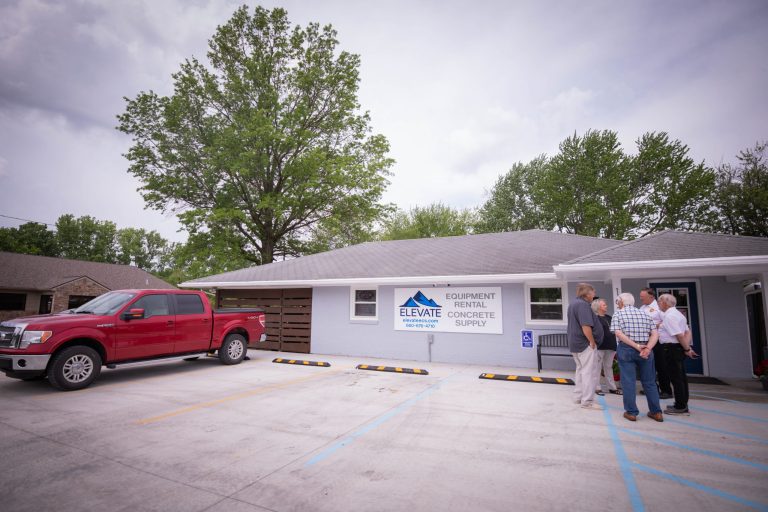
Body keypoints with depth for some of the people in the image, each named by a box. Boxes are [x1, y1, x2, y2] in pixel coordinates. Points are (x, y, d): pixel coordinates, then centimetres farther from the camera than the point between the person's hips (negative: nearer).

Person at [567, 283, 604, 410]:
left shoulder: (573, 304, 15)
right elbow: (586, 326, -27)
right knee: (589, 372, -3)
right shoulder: (583, 304, -18)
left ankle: (578, 396, 24)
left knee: (580, 370, 18)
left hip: (575, 343, 10)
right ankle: (587, 401, 1)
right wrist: (592, 342, -16)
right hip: (585, 344, -10)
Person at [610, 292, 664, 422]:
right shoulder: (644, 314, 12)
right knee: (649, 382, 14)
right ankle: (656, 412, 20)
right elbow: (655, 334, 1)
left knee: (628, 381, 2)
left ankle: (631, 412, 7)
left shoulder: (618, 314, 0)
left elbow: (618, 333, -14)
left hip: (626, 349, -4)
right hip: (645, 350, 4)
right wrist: (648, 348, -10)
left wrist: (637, 346, -14)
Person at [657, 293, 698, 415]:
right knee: (680, 376, 15)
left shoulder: (669, 316, -18)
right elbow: (686, 332, 15)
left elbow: (679, 335, -22)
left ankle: (680, 407, 4)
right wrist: (688, 347, 10)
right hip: (679, 348, 10)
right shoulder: (676, 313, 14)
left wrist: (687, 349, -13)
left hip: (672, 348, -10)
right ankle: (682, 404, 25)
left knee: (675, 377, -3)